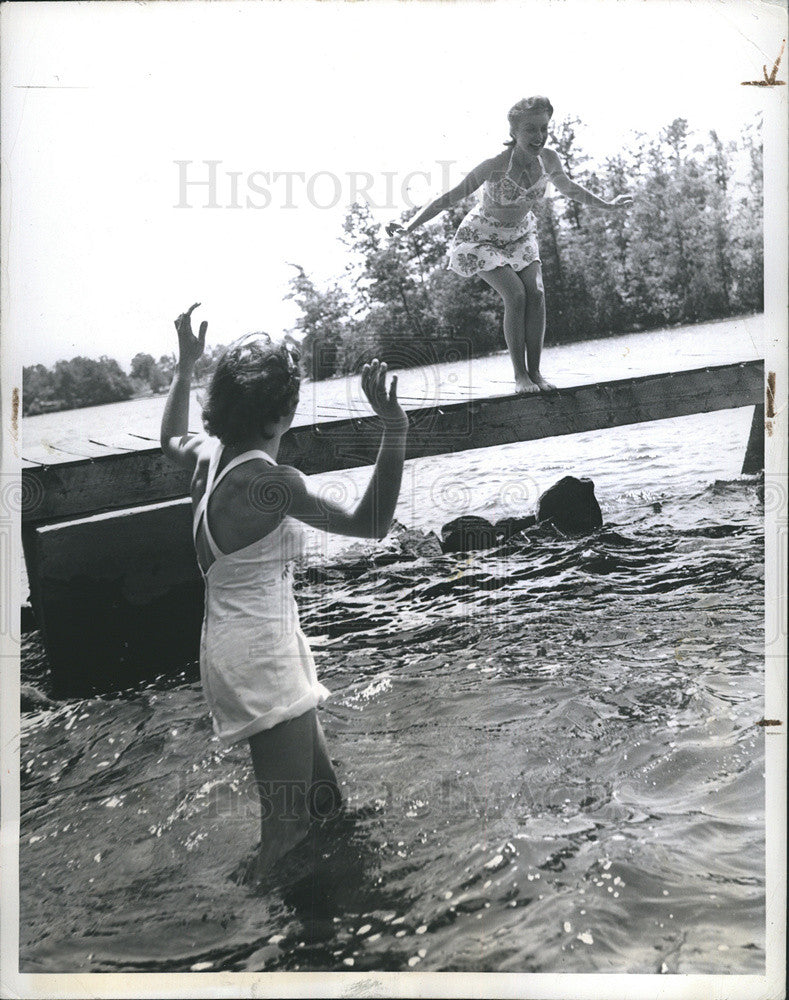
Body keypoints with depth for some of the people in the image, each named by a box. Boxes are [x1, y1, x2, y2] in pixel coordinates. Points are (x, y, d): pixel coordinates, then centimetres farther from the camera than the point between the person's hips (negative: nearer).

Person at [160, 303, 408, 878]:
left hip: (239, 642, 10)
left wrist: (186, 365, 31)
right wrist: (394, 429, -31)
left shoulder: (211, 455, 2)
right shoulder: (269, 483, -25)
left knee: (324, 798, 21)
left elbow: (172, 440, 27)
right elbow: (369, 524, -25)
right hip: (260, 656, -10)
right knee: (288, 826, -2)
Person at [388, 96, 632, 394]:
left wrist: (607, 204, 19)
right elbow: (450, 197, -27)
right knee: (516, 295, -21)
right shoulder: (495, 167, -31)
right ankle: (520, 375, -10)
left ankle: (535, 372, -4)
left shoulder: (549, 160, -14)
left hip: (520, 235, 5)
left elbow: (569, 188, 8)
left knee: (536, 294, -12)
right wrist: (408, 227, -36)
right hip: (482, 237, -5)